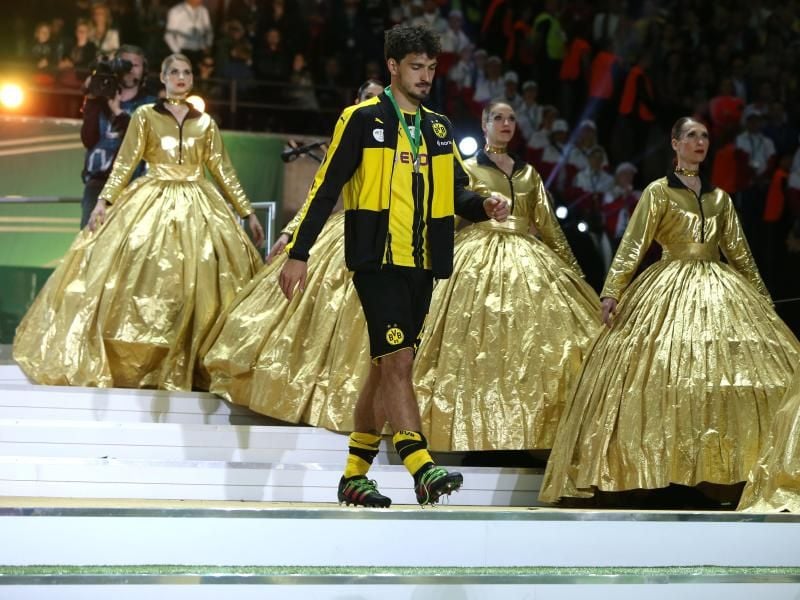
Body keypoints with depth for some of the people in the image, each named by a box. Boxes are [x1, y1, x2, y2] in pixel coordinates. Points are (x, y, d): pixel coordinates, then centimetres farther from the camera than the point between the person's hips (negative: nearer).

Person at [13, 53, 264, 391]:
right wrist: (103, 201, -12)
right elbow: (125, 163, -1)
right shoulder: (145, 115, 5)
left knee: (197, 284, -5)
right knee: (143, 279, -12)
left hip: (198, 208, 2)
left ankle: (189, 365, -1)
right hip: (152, 203, -2)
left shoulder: (205, 123, 12)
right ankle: (129, 362, -6)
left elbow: (223, 170, 12)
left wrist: (248, 213, 8)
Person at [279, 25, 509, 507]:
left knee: (387, 368, 10)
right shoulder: (363, 120, -3)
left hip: (422, 266, 7)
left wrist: (484, 206, -2)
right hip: (378, 261, -7)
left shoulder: (439, 128, 16)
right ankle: (422, 470, -24)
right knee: (398, 362, -17)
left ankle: (355, 475, 18)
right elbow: (326, 190, -5)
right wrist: (299, 254, -9)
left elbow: (454, 192, 20)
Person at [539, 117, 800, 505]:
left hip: (720, 290, 5)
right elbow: (633, 244, -6)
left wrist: (762, 297, 17)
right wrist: (612, 292, -17)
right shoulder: (658, 192, 2)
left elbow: (739, 252, 19)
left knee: (726, 366, -5)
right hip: (672, 290, -5)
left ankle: (723, 461, -4)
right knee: (668, 368, -13)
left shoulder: (719, 198, 15)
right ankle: (662, 459, -11)